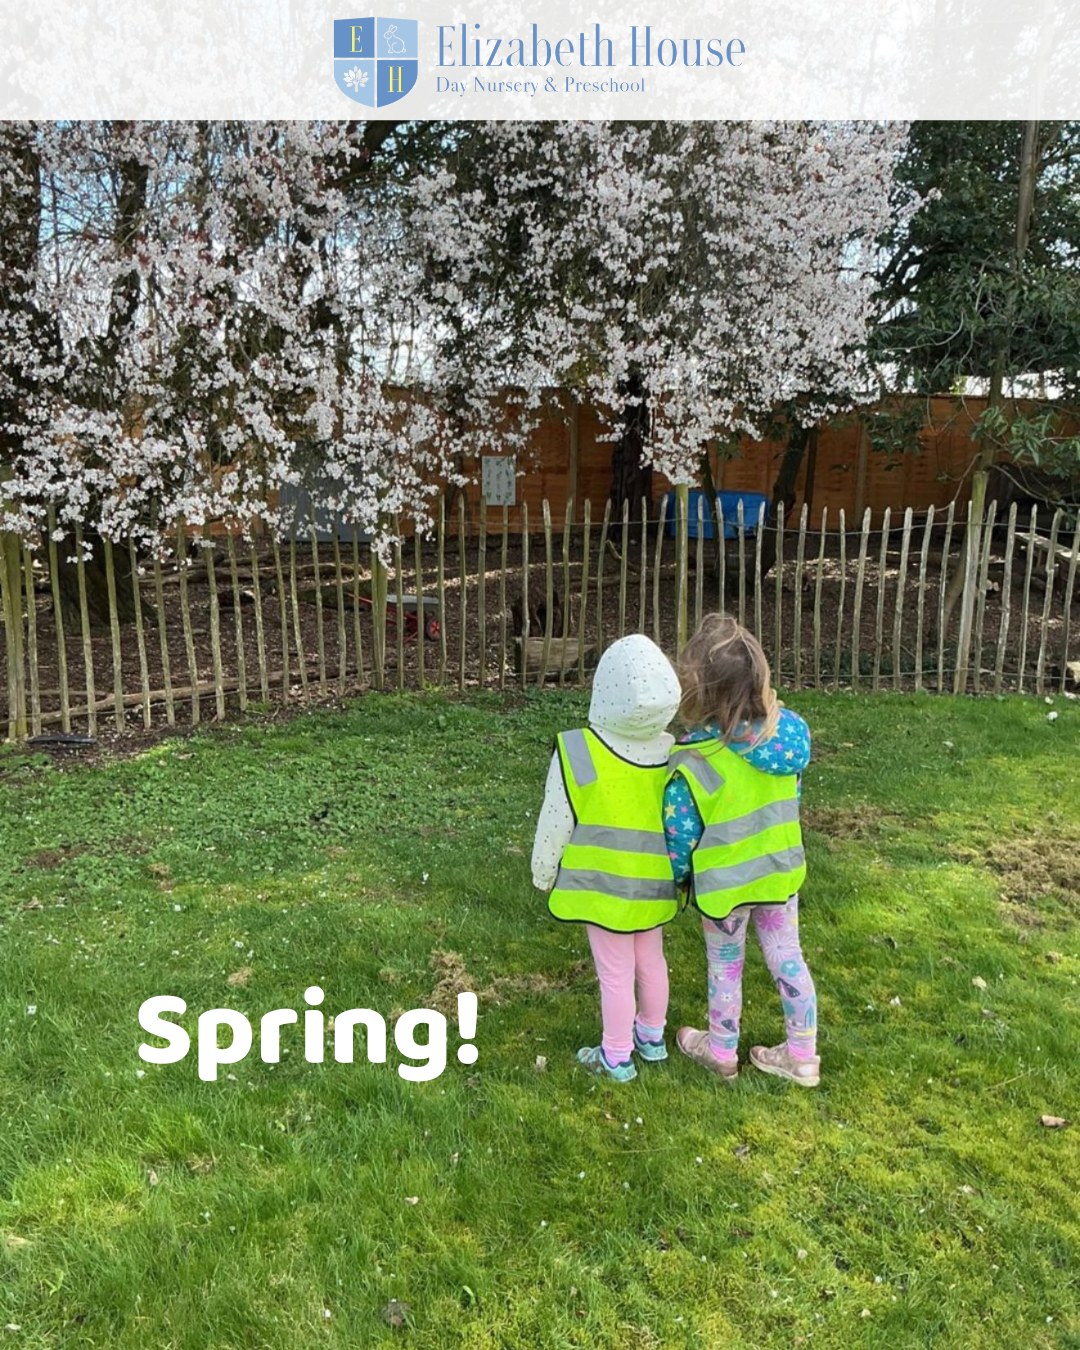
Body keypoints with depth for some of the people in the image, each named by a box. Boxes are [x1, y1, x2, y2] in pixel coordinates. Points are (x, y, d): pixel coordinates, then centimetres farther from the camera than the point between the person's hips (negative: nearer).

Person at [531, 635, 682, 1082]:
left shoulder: (578, 752, -24)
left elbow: (555, 823, -12)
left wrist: (544, 874, 5)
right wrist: (678, 870, 18)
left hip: (602, 887, -4)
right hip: (654, 885, 4)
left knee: (615, 974, 11)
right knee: (651, 962, 24)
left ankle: (616, 1057, 30)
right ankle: (651, 1036, 45)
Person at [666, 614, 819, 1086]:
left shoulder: (694, 761, -30)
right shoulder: (787, 730, -14)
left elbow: (680, 836, -19)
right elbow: (789, 799, 2)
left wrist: (672, 880, 0)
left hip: (724, 884, -4)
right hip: (780, 870, 4)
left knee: (725, 966, 17)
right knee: (786, 957, 19)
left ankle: (721, 1052, 38)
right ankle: (802, 1056, 35)